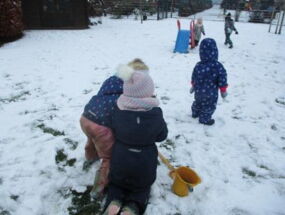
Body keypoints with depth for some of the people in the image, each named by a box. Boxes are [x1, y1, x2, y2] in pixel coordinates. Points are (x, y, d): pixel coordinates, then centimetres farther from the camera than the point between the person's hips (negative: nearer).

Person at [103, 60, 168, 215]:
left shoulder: (118, 111, -17)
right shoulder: (155, 113, -21)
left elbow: (115, 132, -1)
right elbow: (162, 136, -5)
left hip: (120, 160, 1)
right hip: (144, 163, -1)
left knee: (116, 183, 30)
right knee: (142, 187, 27)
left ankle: (114, 202, 0)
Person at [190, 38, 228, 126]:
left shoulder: (198, 66, -12)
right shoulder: (218, 66, -22)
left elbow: (193, 78, 1)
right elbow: (222, 80, -16)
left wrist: (193, 86, 20)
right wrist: (223, 90, 0)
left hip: (198, 91, 5)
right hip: (211, 93, -4)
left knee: (198, 102, 28)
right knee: (209, 106, 17)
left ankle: (195, 113, 49)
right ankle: (205, 119, 28)